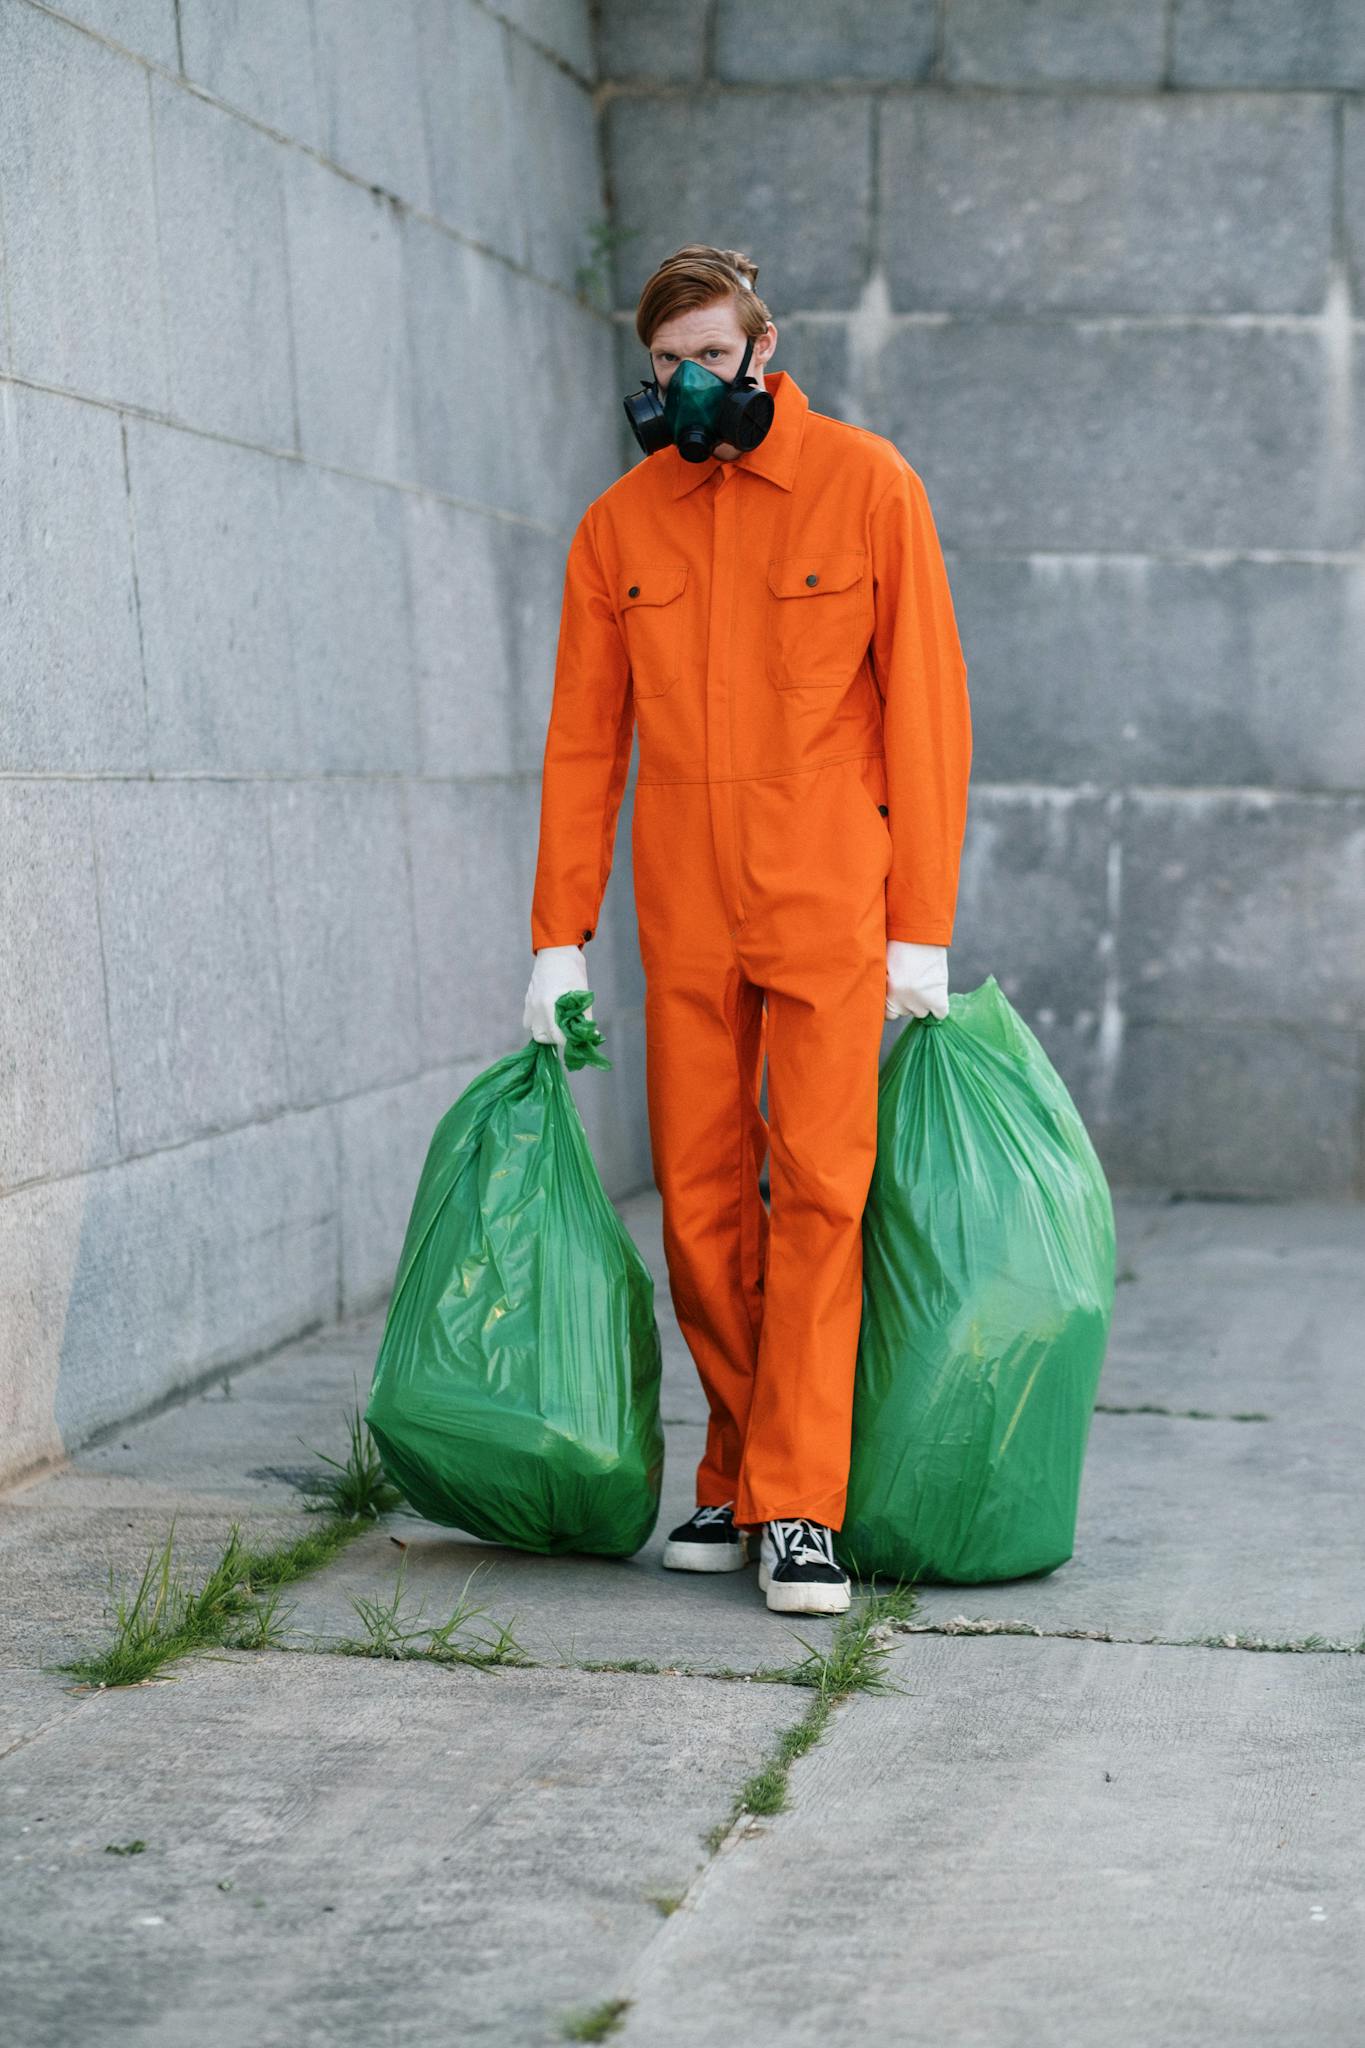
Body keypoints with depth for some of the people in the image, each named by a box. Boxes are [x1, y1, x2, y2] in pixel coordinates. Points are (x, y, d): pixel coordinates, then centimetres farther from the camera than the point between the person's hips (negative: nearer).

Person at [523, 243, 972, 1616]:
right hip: (685, 921, 3)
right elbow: (583, 743, 10)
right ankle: (740, 1468, 18)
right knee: (699, 1201, 4)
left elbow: (925, 707, -2)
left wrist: (921, 927, -5)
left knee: (819, 1188, -8)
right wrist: (560, 939, 4)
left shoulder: (864, 484, -1)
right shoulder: (617, 527, 8)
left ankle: (798, 1510, -4)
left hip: (829, 908, -3)